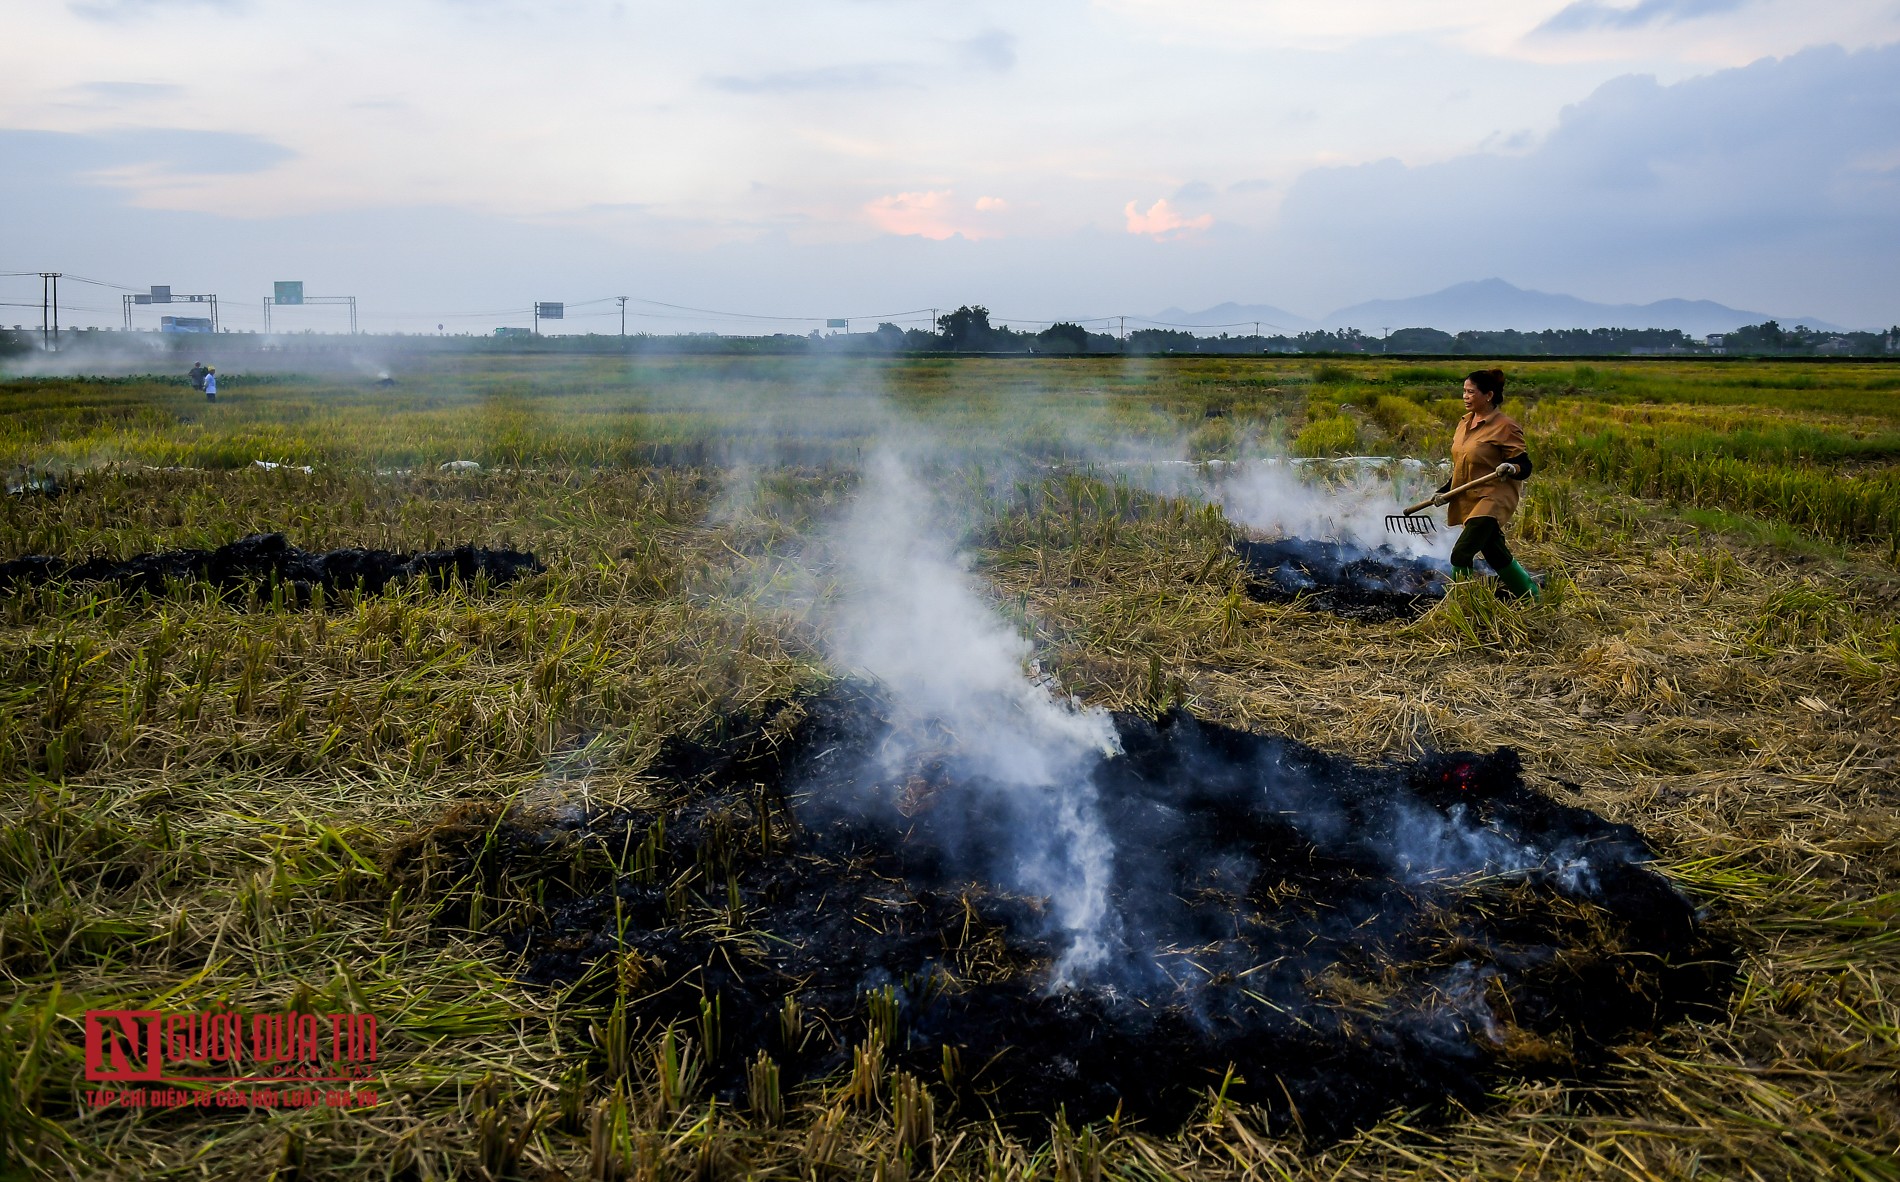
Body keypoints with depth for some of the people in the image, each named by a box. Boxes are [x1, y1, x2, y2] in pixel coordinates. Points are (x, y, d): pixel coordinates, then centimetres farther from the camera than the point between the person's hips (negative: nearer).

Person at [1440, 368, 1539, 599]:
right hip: (1468, 500, 9)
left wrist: (1511, 469, -35)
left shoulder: (1506, 427, -14)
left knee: (1461, 553, -18)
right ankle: (1532, 595, 36)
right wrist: (1446, 490, 9)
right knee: (1496, 556, 18)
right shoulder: (1465, 422, 9)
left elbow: (1525, 467, -13)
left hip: (1493, 500, -9)